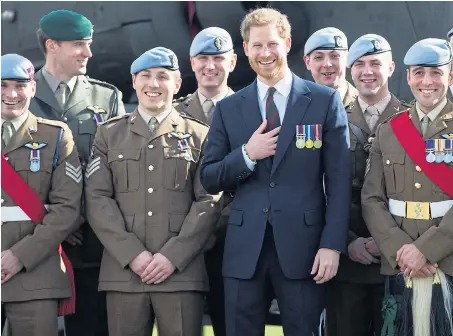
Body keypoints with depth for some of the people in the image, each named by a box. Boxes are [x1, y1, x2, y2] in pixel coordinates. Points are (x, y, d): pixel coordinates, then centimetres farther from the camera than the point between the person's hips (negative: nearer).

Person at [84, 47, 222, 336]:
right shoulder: (109, 134, 14)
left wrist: (173, 256, -10)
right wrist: (132, 254, -8)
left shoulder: (200, 135, 11)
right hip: (123, 271, 1)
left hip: (182, 271, -1)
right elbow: (98, 199, 4)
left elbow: (209, 202, 2)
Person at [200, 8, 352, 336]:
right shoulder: (228, 108, 8)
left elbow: (339, 181, -1)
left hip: (302, 245, -2)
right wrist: (247, 155, -9)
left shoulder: (325, 101, 2)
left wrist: (332, 244, -9)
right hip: (245, 248, 2)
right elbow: (209, 180, 8)